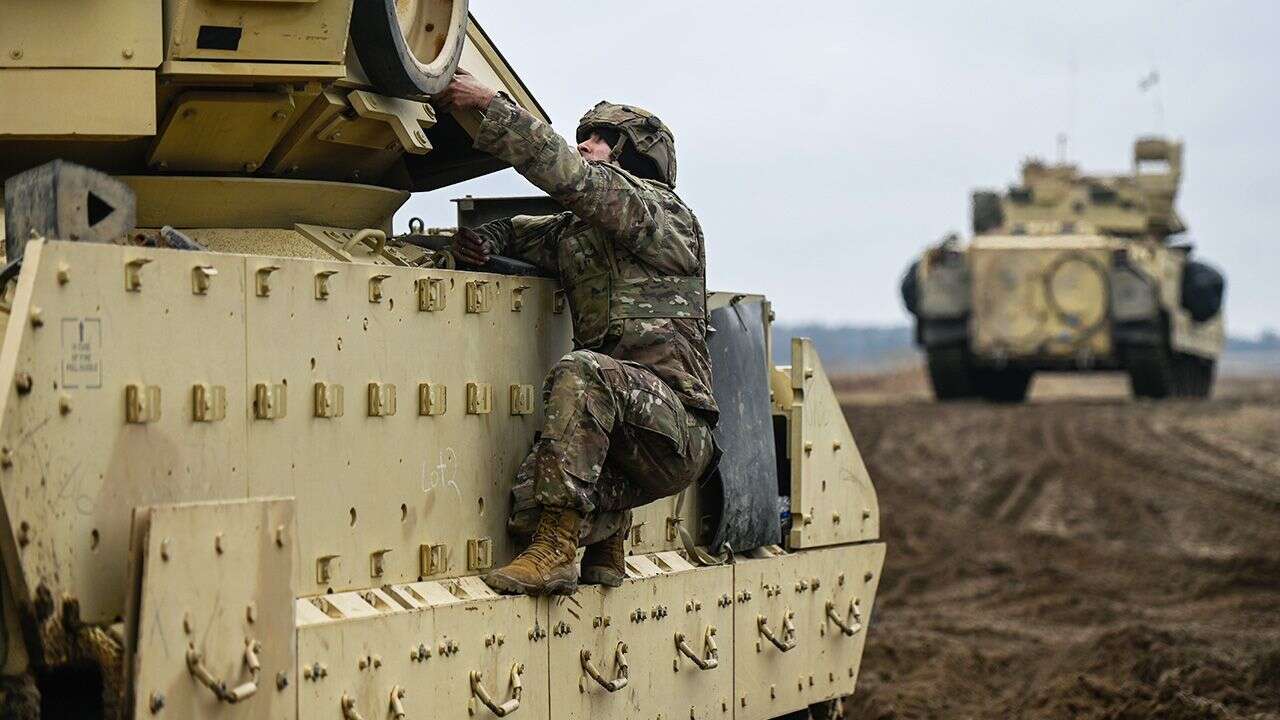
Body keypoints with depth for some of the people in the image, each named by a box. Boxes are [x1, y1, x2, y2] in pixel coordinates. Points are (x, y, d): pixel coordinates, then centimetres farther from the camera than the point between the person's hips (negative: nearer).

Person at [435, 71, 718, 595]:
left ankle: (556, 551, -35)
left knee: (581, 371, -33)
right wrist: (483, 239, -1)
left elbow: (570, 174, -14)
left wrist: (489, 104, -14)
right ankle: (604, 541, 19)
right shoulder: (574, 232, 21)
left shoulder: (664, 215, -2)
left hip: (678, 427, -8)